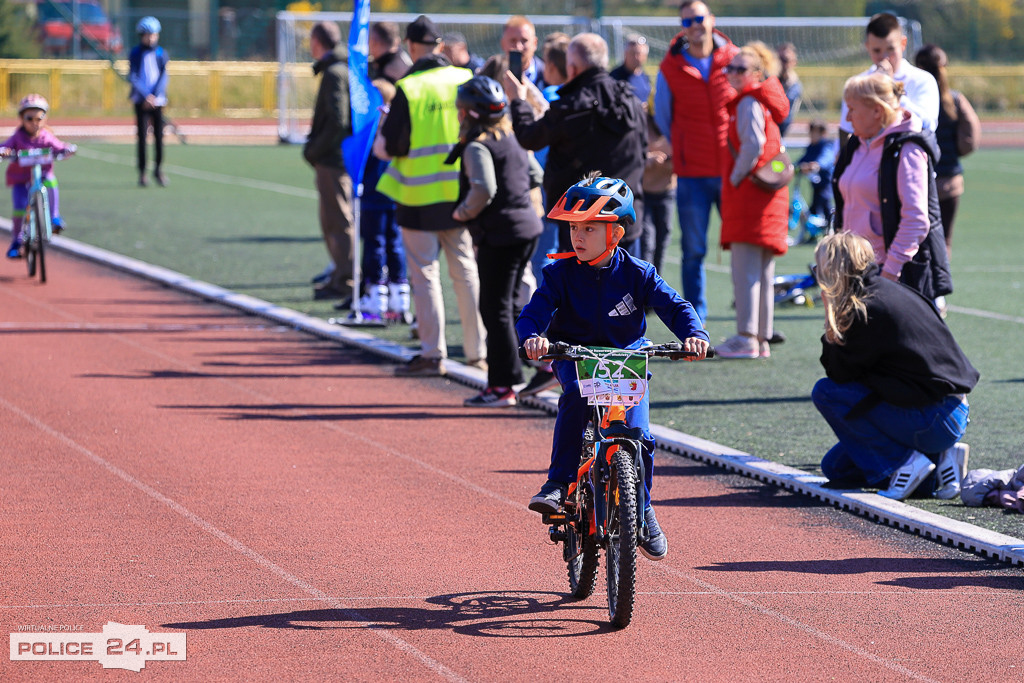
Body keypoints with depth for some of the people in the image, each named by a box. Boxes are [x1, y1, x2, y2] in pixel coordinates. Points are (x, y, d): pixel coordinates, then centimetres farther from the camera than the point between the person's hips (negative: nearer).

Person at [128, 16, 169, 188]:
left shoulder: (161, 54, 8)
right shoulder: (135, 53, 3)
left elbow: (163, 77, 2)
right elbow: (132, 77, -3)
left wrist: (154, 96, -11)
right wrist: (147, 95, -12)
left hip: (158, 101, 2)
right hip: (141, 102, -2)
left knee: (159, 135, -2)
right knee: (142, 136, -5)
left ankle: (158, 169, 12)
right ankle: (142, 172, 0)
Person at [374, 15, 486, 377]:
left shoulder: (408, 89, -13)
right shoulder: (466, 80, -2)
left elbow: (391, 146, -10)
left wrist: (380, 142, 11)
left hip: (420, 195, -4)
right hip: (461, 191, 4)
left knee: (424, 273, 2)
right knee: (465, 269, 13)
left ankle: (432, 354, 1)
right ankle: (477, 350, 16)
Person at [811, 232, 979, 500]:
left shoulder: (867, 309, -19)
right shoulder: (887, 290, 11)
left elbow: (838, 373, -10)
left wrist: (831, 323, -5)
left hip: (934, 421, -10)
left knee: (825, 392, -9)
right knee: (835, 468, 13)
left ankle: (903, 462, -6)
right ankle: (938, 458, 9)